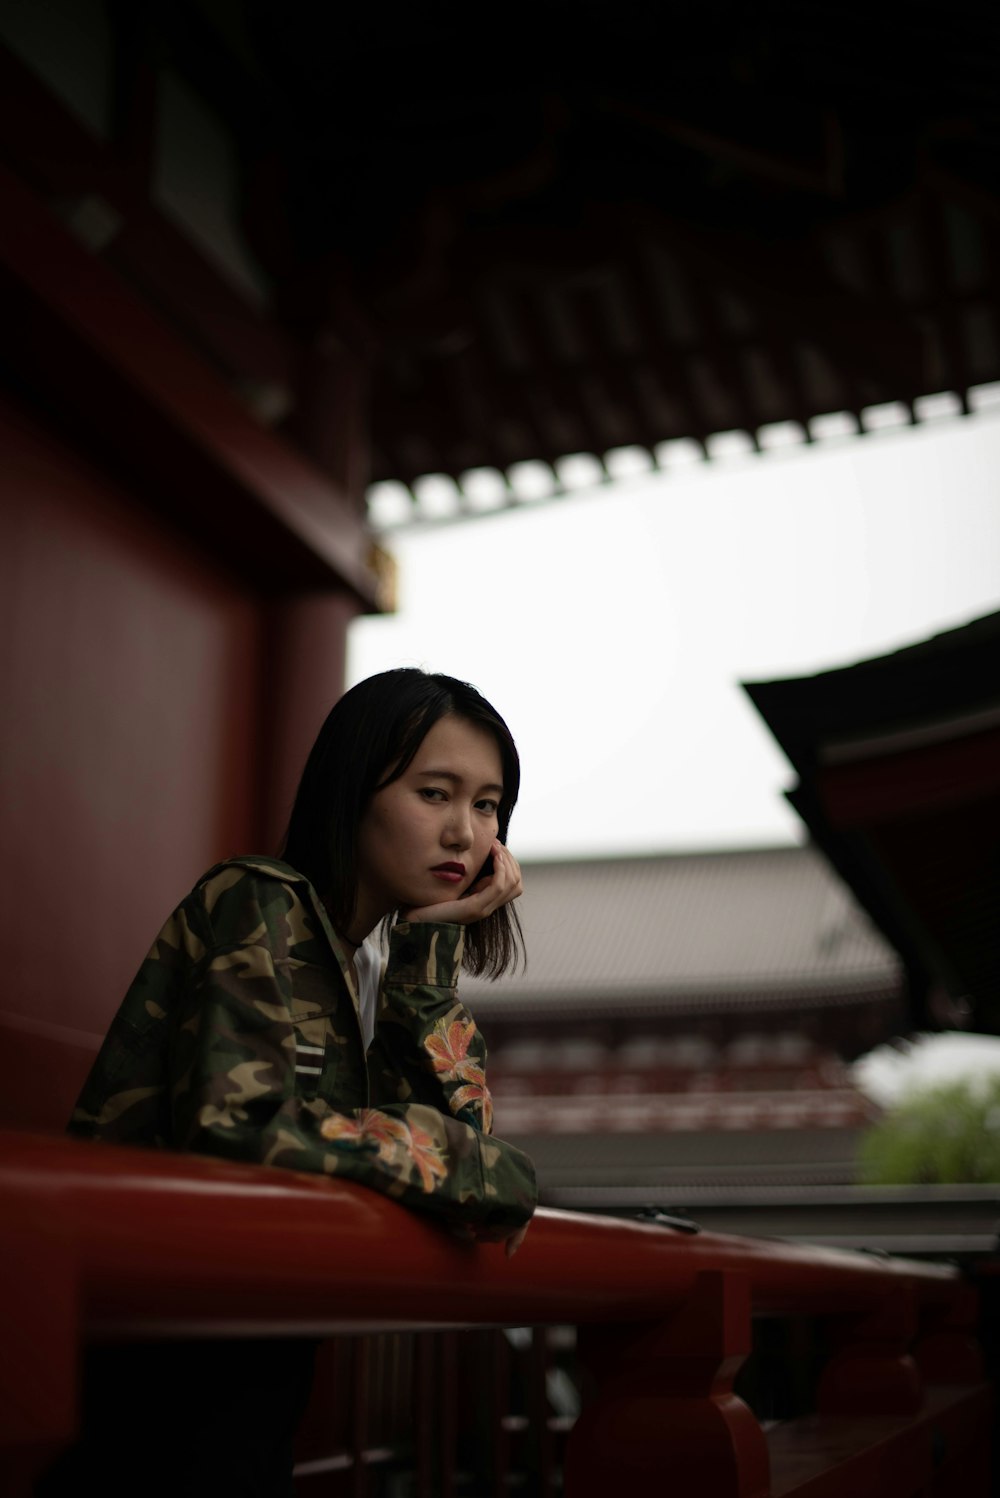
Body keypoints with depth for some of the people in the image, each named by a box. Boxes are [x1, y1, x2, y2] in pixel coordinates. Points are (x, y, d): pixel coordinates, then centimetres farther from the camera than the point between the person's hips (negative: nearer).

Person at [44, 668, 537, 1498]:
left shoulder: (369, 967, 12)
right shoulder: (257, 906, -12)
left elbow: (459, 1121, 0)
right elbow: (235, 1118, -27)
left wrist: (431, 944, -7)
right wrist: (488, 1173, -17)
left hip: (254, 1362, 8)